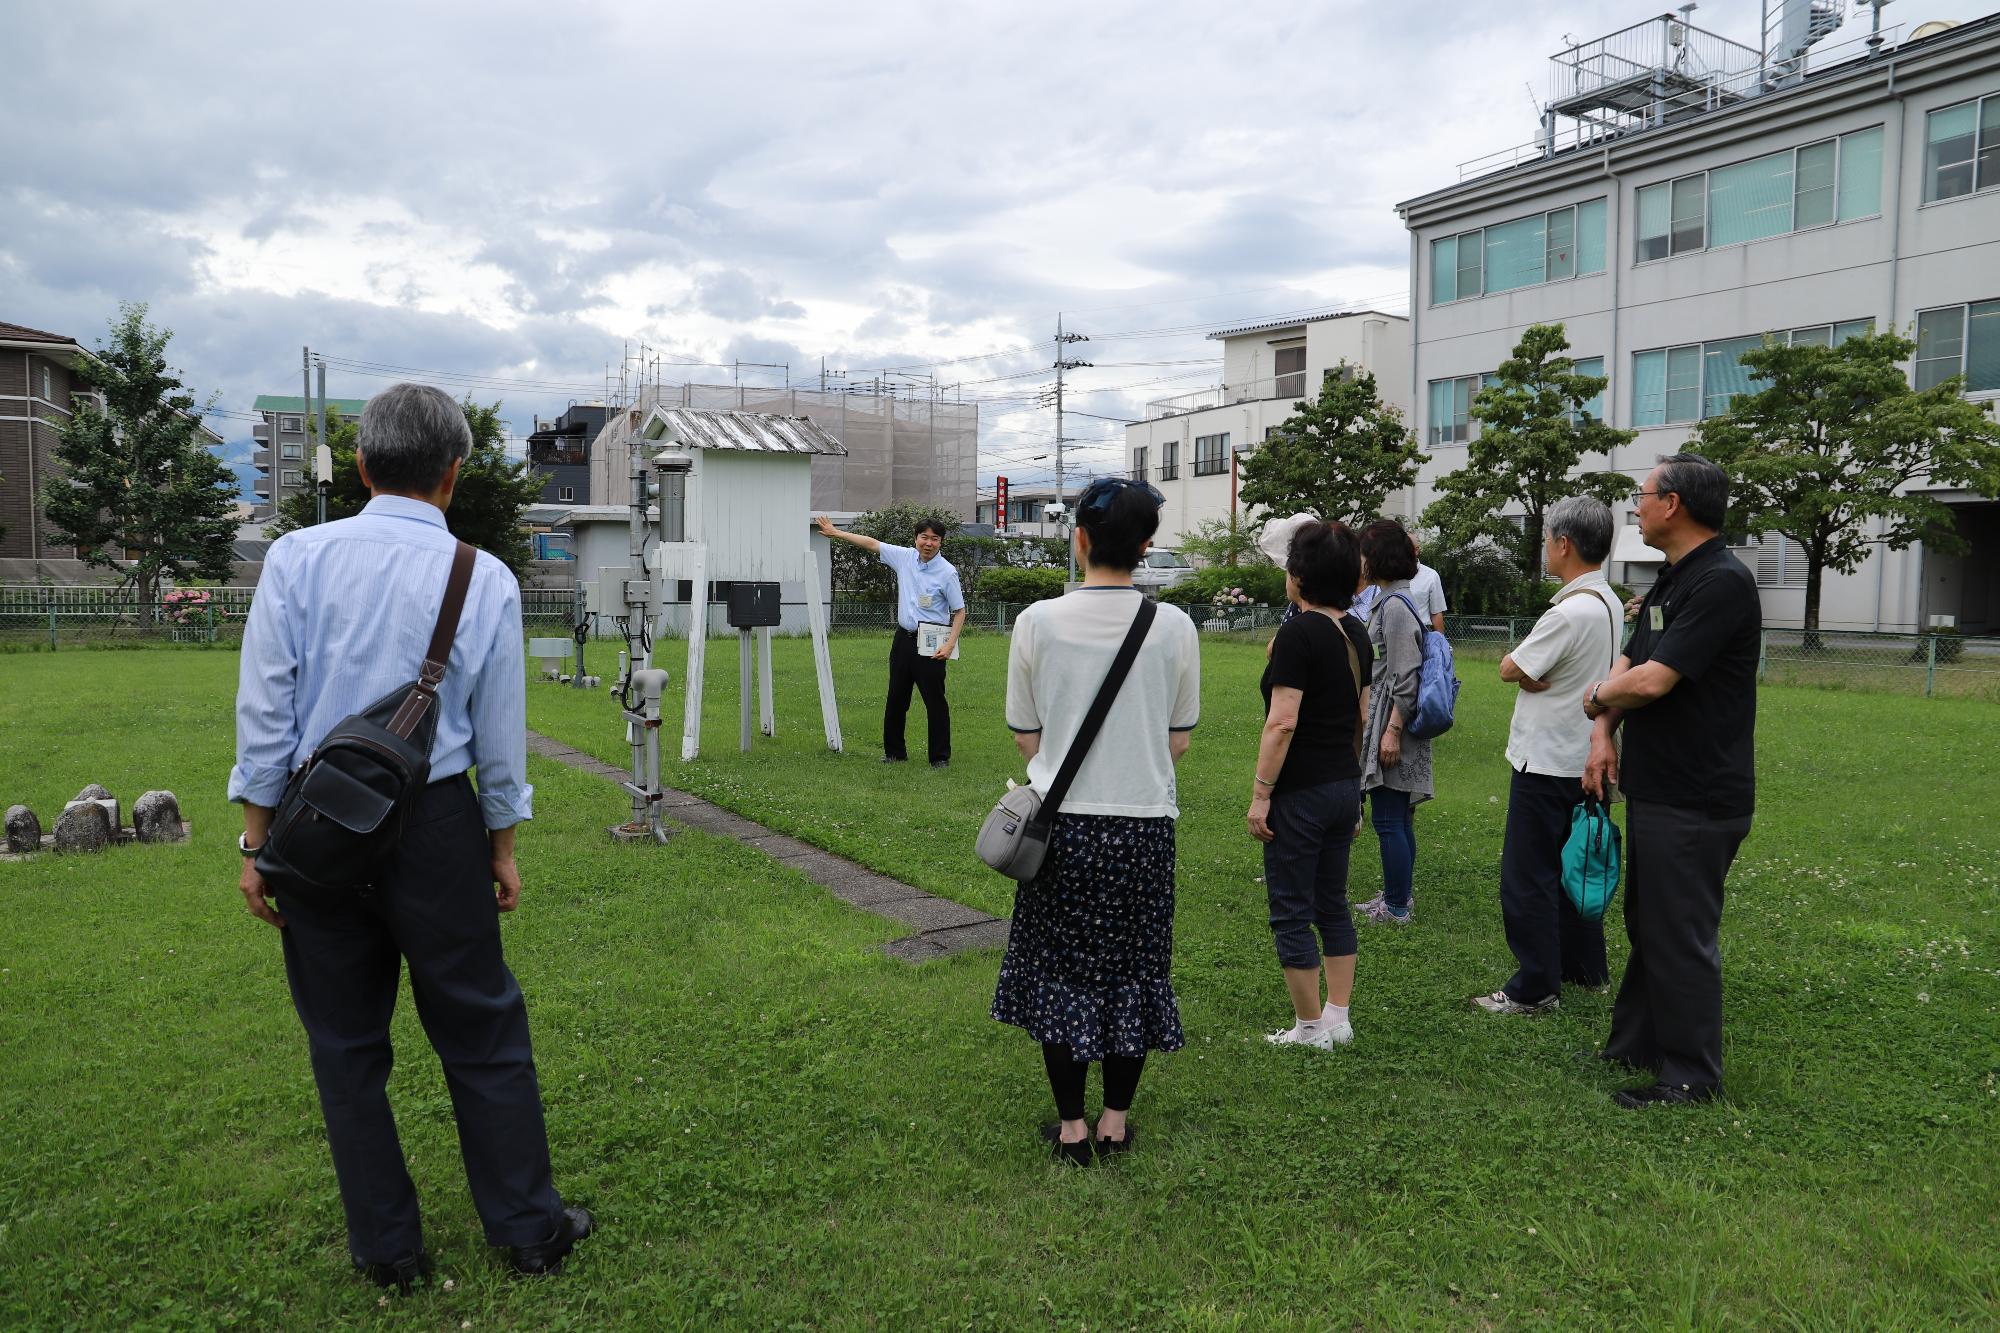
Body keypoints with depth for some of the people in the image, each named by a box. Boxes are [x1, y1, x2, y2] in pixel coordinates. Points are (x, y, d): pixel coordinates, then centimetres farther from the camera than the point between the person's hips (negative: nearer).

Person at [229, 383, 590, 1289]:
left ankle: (386, 1249, 27)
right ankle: (529, 1229, 23)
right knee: (483, 1036, 11)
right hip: (435, 826, -1)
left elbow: (264, 711, -5)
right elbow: (499, 736, 0)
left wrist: (257, 840, 3)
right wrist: (503, 846, 11)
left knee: (345, 1046, 15)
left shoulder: (297, 558, -4)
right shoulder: (487, 579, -5)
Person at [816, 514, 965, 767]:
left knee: (935, 701, -2)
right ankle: (894, 751, 24)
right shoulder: (905, 557, 3)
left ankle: (940, 756, 8)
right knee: (895, 699, 12)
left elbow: (959, 611, -6)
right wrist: (836, 532, 13)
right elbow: (872, 544, 12)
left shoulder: (947, 572, -10)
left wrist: (950, 644, -16)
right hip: (903, 639, 6)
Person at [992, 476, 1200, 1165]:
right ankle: (1116, 1121, 26)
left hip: (1063, 822, -1)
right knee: (1133, 971, 15)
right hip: (1145, 822, 1)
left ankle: (1071, 1127, 22)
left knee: (1060, 971, 13)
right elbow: (1179, 740, 3)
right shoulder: (1174, 625, -6)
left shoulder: (1038, 621, -8)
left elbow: (1026, 737, 0)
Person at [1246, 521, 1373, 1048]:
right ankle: (1338, 1019, 24)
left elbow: (1282, 723, -21)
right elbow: (1363, 712, 15)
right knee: (1332, 904, 17)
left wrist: (1259, 795, -17)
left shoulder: (1298, 633, -18)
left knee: (1292, 911, 4)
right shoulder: (1355, 632, 7)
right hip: (1346, 786, 8)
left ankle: (1311, 1028, 12)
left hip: (1300, 792, -8)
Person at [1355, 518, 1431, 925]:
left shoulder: (1395, 606, -16)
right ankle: (1400, 895, 25)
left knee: (1388, 820, -3)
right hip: (1384, 721, 10)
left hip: (1391, 724, -10)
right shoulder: (1391, 600, 14)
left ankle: (1397, 907, 5)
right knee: (1399, 818, 16)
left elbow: (1405, 678, -20)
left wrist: (1393, 731, -20)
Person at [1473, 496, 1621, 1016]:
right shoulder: (1609, 603, 9)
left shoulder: (1570, 612, -24)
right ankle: (1584, 967, 31)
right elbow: (1522, 671, 9)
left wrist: (1520, 666, 3)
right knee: (1572, 865, 20)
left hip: (1546, 763, -10)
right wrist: (1531, 674, -10)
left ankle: (1535, 987, 5)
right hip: (1581, 758, 10)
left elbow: (1508, 669, -15)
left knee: (1527, 876, -1)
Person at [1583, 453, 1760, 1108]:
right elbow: (1625, 666, 14)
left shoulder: (1723, 582, -20)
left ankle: (1691, 1075, 15)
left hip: (1695, 801, -10)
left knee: (1681, 936, 1)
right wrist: (1603, 732, -2)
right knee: (1646, 924, 19)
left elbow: (1653, 681, -25)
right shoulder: (1670, 582, 13)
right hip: (1654, 787, 10)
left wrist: (1596, 697, -5)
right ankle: (1636, 1044, 34)